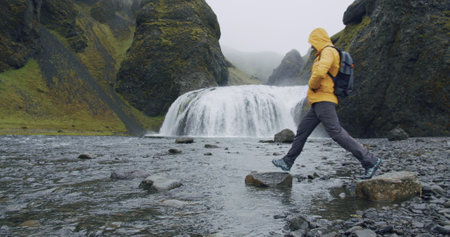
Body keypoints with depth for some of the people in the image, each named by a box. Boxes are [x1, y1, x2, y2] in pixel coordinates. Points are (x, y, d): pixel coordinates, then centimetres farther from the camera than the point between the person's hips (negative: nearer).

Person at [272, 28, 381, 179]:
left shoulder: (328, 51, -9)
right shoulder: (324, 55, 23)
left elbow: (320, 72, -28)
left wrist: (311, 85, -9)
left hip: (323, 101, -11)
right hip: (319, 103, 11)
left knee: (336, 132, -16)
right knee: (302, 130, 13)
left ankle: (370, 161, -13)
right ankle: (287, 162, 22)